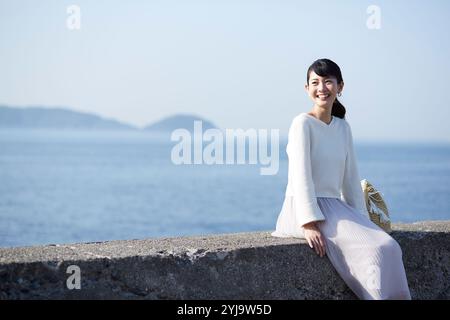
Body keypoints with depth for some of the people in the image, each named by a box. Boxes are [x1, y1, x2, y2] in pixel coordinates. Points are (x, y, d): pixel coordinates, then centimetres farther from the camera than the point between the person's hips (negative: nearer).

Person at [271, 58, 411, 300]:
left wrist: (362, 220, 7)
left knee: (389, 247, -15)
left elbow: (350, 178, 15)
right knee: (373, 250, -24)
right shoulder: (303, 123, -7)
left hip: (335, 207, 7)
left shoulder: (343, 128, 13)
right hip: (304, 210, -7)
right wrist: (309, 224, -22)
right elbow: (300, 175, -15)